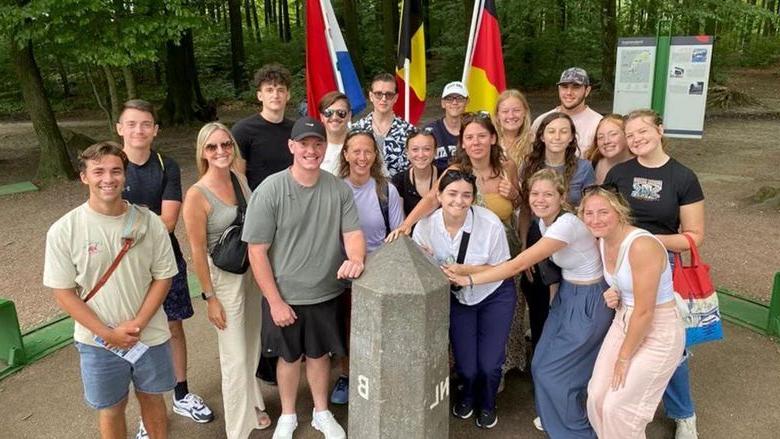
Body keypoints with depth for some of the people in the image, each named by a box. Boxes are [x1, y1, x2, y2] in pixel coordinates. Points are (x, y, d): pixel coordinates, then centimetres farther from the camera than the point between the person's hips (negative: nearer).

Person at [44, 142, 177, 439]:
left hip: (151, 335, 1)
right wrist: (108, 334, -13)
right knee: (111, 409, 17)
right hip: (98, 342, -1)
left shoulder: (149, 222, -10)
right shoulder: (64, 231, -13)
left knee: (152, 397, 20)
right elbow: (64, 292, -8)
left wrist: (137, 323, -13)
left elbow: (163, 277, -3)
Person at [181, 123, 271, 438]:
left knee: (253, 345, 19)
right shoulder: (197, 195, -17)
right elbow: (197, 251, -14)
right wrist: (210, 297, -11)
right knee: (236, 356, 5)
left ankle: (251, 404, 43)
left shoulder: (239, 179, 0)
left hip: (253, 269, 6)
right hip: (224, 277, -6)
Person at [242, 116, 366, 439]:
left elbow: (352, 232, -3)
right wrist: (275, 301, -13)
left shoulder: (339, 189, -7)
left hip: (327, 294, 2)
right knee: (289, 357, 18)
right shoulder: (270, 190, -16)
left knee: (319, 354, 20)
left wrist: (355, 258, -27)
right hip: (284, 297, -2)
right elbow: (257, 251, -14)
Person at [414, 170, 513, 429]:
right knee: (466, 366, 0)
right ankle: (467, 395, 40)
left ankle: (487, 404, 33)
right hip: (457, 298, 2)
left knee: (489, 364, -5)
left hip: (495, 295, -1)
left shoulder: (490, 223, -27)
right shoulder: (425, 226, -20)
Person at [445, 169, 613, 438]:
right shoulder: (545, 222, -1)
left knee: (553, 371, -1)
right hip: (566, 294, 8)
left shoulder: (567, 224, -28)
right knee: (542, 364, 10)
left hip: (588, 301, -8)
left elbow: (519, 264, -31)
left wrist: (470, 279, -29)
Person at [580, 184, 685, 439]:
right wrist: (613, 296, -5)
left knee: (618, 408, -2)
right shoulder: (602, 242, 0)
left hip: (658, 333, -7)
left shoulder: (642, 246, -27)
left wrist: (624, 358, -13)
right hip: (624, 323, 7)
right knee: (596, 397, 6)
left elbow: (645, 311, -24)